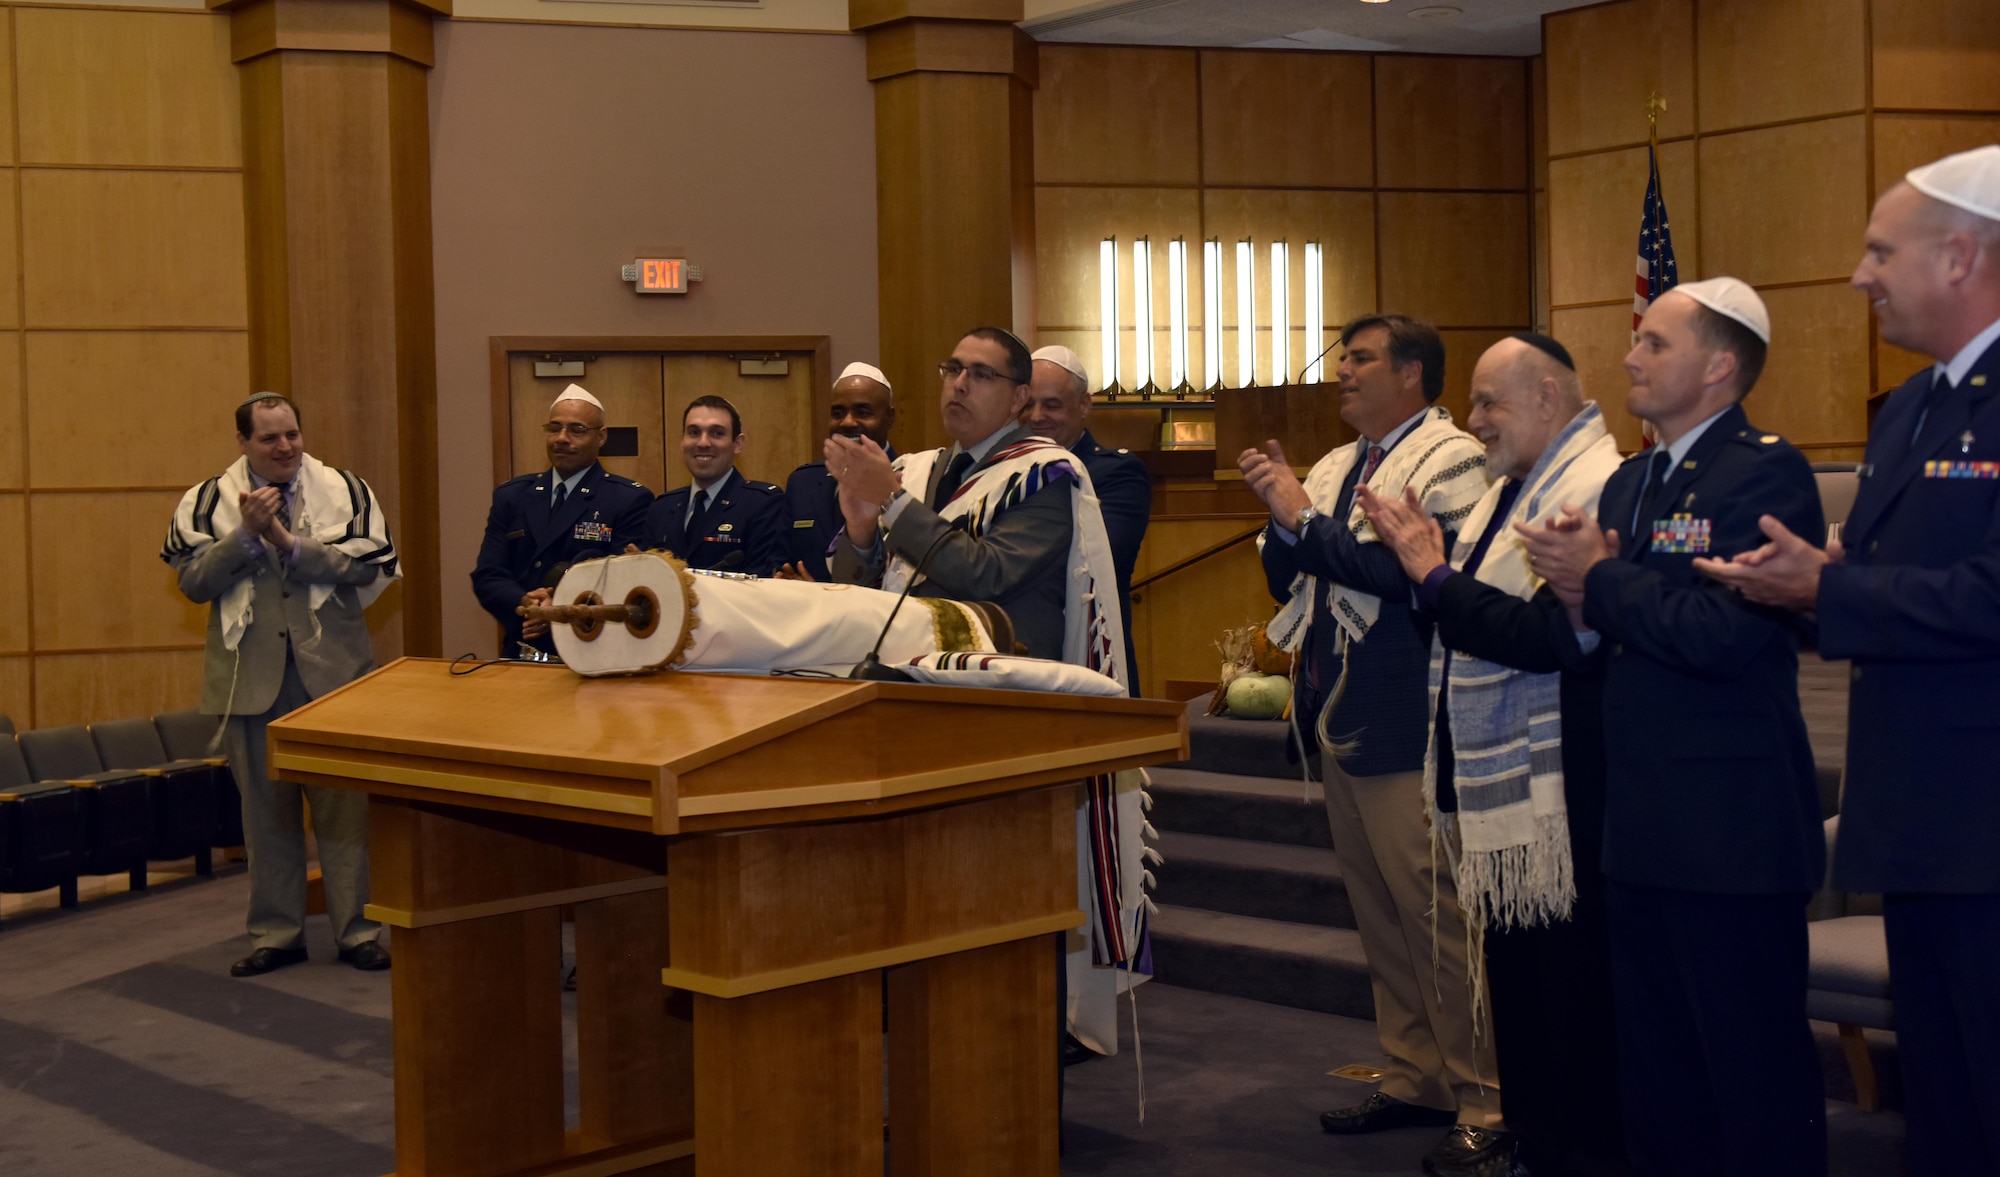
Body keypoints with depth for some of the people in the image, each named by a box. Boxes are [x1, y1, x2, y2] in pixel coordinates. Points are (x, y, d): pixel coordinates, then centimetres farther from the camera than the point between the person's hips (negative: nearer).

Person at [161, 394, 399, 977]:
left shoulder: (344, 491, 1)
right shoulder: (207, 502, 3)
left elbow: (369, 565, -10)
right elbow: (192, 580, -5)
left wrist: (288, 540, -16)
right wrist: (246, 532, -16)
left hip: (332, 671, -1)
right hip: (252, 676, 1)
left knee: (345, 804, 2)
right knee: (266, 810, 10)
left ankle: (357, 930, 12)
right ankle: (276, 933, 20)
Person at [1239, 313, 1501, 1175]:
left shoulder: (1452, 461, -8)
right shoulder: (1339, 467, 16)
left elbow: (1414, 571, -23)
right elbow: (1286, 579, 15)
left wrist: (1306, 517, -17)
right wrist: (1281, 514, -3)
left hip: (1407, 732, -8)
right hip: (1342, 720, 9)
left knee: (1437, 918, -7)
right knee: (1378, 914, 14)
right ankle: (1415, 1079, 25)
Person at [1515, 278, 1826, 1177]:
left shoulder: (1766, 473, -12)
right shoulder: (1628, 482, 15)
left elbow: (1721, 635, -24)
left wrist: (1602, 581, -13)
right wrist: (1585, 608, -6)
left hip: (1728, 828, -9)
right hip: (1641, 828, 9)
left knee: (1756, 1072, 0)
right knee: (1655, 1071, 17)